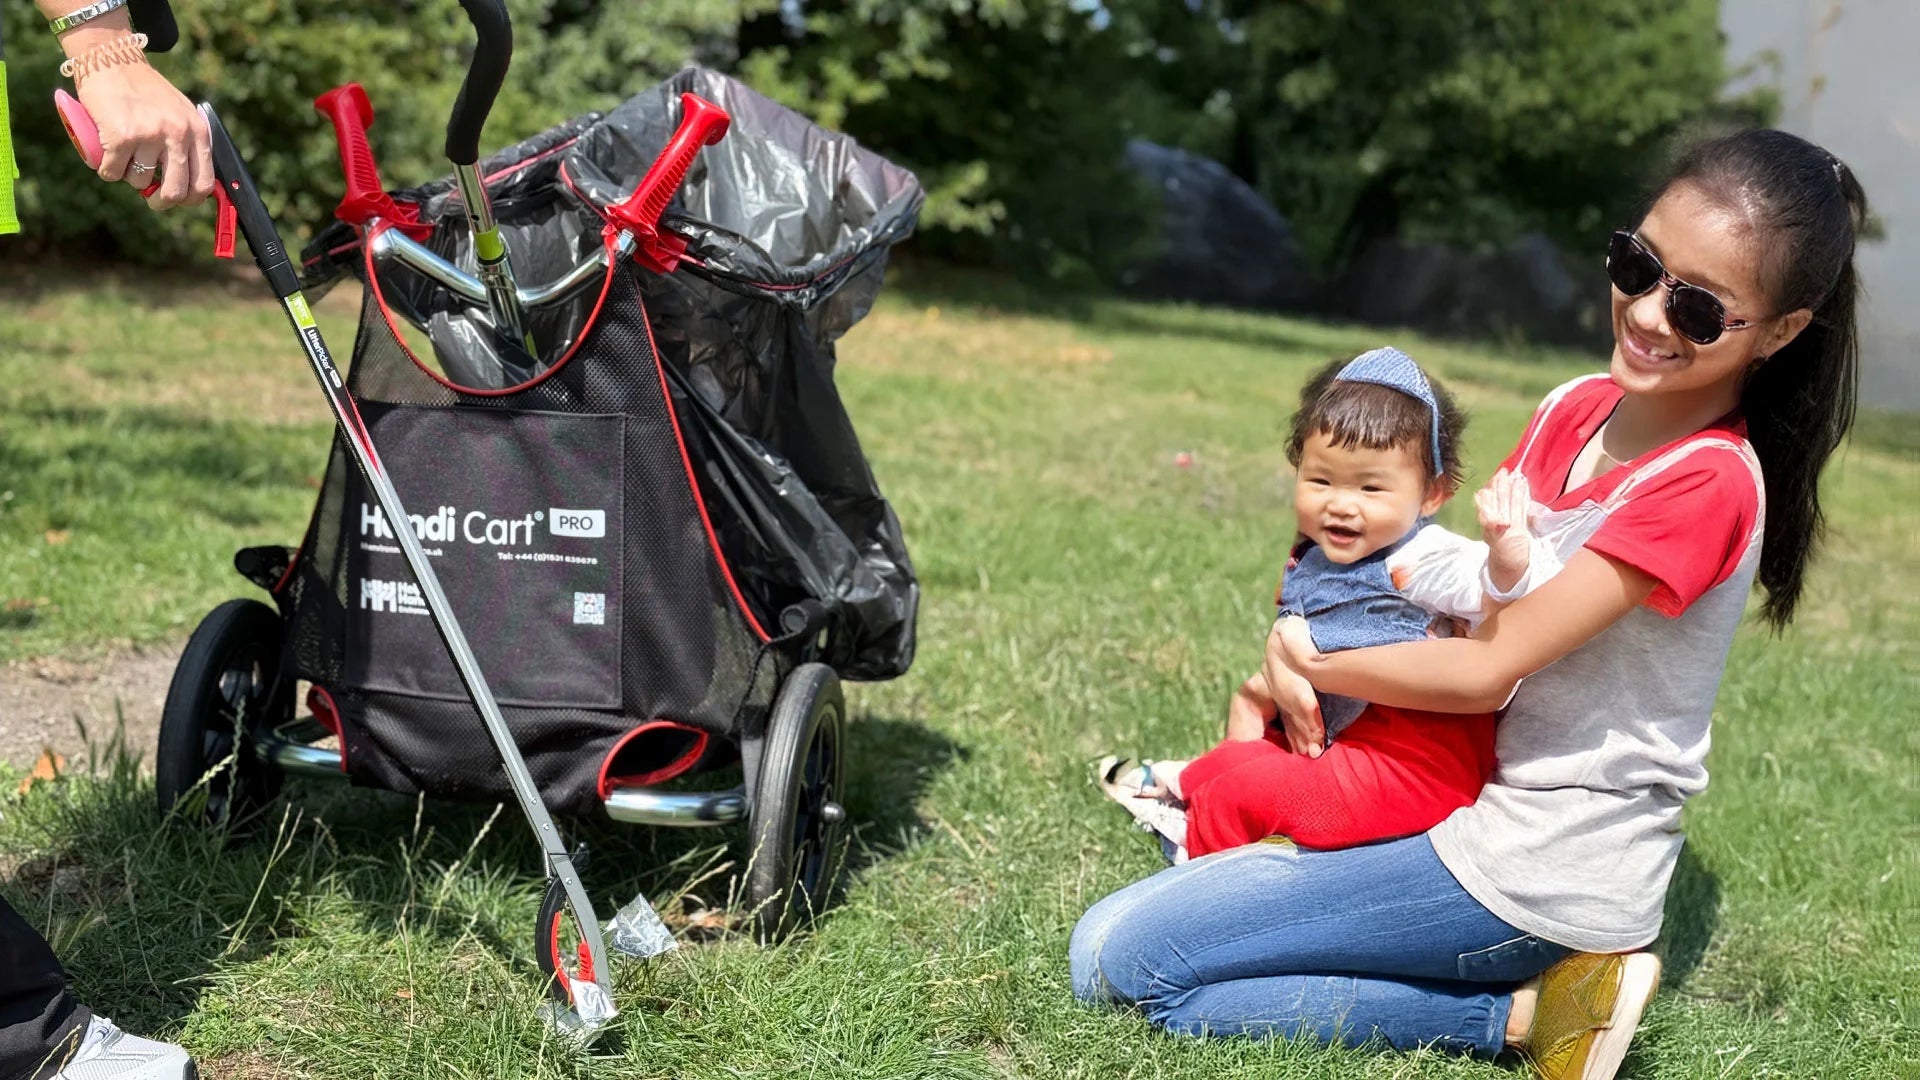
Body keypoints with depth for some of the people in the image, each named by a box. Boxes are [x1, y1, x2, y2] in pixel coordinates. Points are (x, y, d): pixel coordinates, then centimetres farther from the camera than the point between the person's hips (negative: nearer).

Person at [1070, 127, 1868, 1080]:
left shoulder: (1707, 484, -21)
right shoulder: (1575, 409, 5)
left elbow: (1485, 668, -20)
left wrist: (1304, 657, -6)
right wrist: (1291, 677, -4)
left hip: (1539, 869, -9)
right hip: (1474, 788, 9)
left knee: (1127, 964, -12)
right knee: (1104, 937, 12)